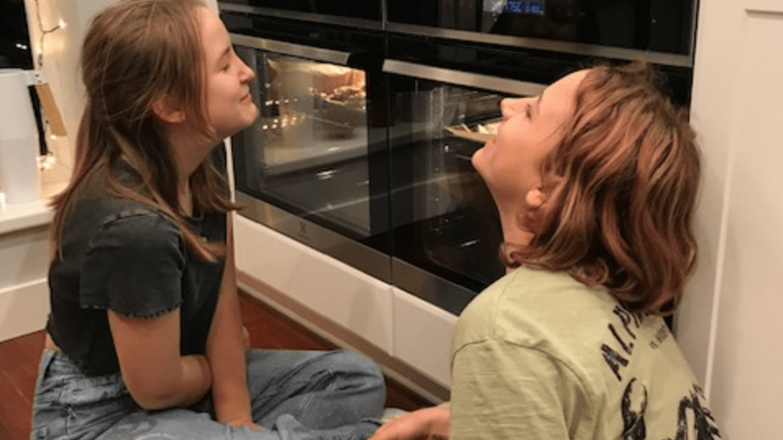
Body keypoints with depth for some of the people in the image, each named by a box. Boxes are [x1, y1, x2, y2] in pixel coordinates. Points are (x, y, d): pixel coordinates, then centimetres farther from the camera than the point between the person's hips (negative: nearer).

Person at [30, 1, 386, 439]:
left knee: (359, 379, 3)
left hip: (172, 370, 8)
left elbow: (224, 297, -3)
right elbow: (157, 389, -21)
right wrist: (229, 359, -1)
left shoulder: (205, 157, -8)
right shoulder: (135, 228, -33)